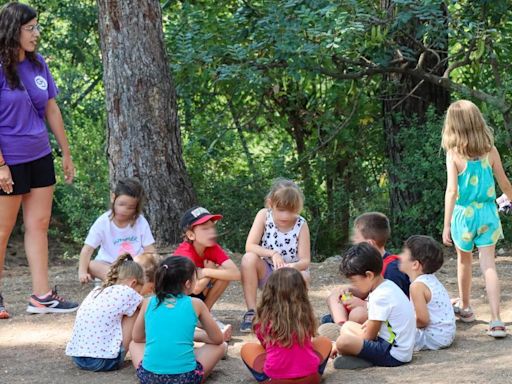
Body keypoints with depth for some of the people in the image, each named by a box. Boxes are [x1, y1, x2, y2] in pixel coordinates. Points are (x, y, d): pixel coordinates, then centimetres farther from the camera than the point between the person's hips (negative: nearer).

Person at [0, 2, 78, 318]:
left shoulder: (38, 64, 6)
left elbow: (52, 109, 13)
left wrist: (67, 154, 15)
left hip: (40, 156, 7)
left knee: (39, 224, 6)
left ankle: (42, 296, 9)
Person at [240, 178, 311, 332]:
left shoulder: (301, 224, -13)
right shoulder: (264, 215, -11)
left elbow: (305, 261, -16)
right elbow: (249, 246, -19)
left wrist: (292, 266, -39)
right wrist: (272, 253, -34)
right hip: (266, 272, 1)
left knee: (303, 277, -34)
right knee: (249, 259, -29)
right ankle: (251, 313, -22)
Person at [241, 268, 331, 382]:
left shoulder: (265, 317, -5)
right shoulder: (306, 314, -1)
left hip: (273, 377, -1)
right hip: (309, 375, 1)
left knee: (247, 349, 24)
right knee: (324, 342, 29)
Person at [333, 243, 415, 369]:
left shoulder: (380, 297, -19)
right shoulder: (387, 286, 10)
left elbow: (369, 336, -13)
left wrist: (341, 345, -1)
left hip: (394, 354, -11)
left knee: (343, 341, -31)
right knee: (347, 327, 22)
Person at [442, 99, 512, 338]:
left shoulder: (454, 154, -12)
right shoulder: (490, 151, -3)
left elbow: (452, 190, -16)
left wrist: (446, 225, -13)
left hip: (464, 213, -1)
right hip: (487, 213, 2)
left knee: (464, 260, 20)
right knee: (488, 266, 0)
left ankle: (464, 307, 38)